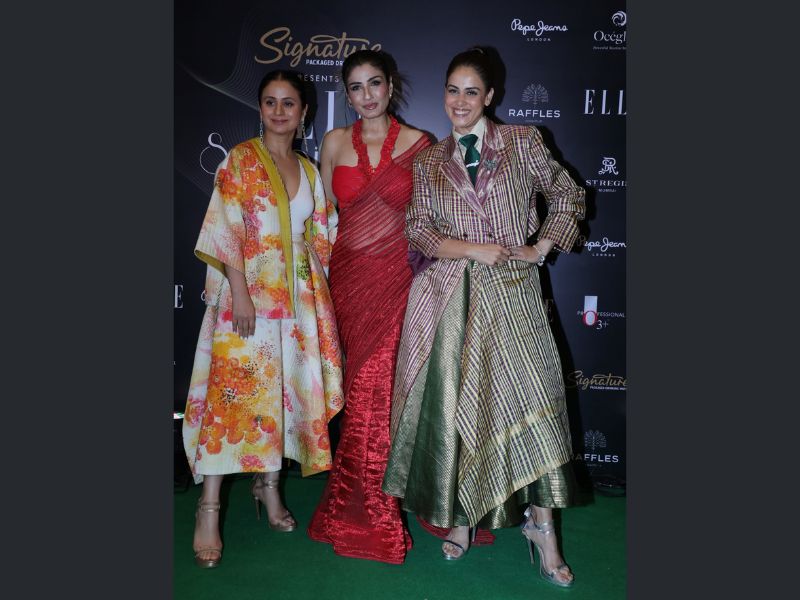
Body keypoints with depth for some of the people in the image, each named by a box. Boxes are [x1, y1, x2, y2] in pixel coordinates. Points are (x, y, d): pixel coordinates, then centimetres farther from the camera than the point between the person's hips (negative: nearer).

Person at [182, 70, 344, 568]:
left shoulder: (309, 170, 14)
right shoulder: (240, 160, -1)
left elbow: (320, 237, 16)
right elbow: (225, 230, -10)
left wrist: (318, 293, 10)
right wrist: (241, 293, -18)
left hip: (298, 297, 5)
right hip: (248, 292, -5)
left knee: (286, 387, 9)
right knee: (233, 389, -8)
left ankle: (269, 486, 24)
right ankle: (209, 509, -3)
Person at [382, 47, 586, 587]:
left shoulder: (523, 142, 7)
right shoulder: (429, 163, 11)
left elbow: (568, 196, 12)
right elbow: (418, 229, 3)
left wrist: (542, 248, 2)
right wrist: (475, 250, -10)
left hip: (511, 291, -1)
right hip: (452, 296, 2)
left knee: (528, 398, -7)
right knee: (455, 402, 4)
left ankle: (541, 524, 7)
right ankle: (462, 516, 20)